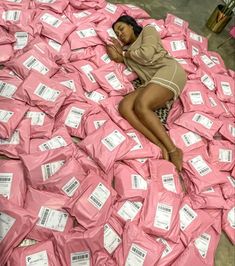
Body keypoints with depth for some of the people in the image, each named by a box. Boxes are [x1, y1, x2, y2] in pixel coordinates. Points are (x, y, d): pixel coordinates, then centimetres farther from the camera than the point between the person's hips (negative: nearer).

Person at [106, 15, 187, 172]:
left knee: (141, 106, -30)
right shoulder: (128, 49, 33)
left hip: (168, 70, -5)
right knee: (124, 106, -21)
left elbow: (146, 55, -3)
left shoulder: (148, 30, 18)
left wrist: (127, 53, 13)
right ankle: (162, 147, -33)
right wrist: (120, 54, 6)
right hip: (152, 82, 6)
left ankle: (173, 150, -26)